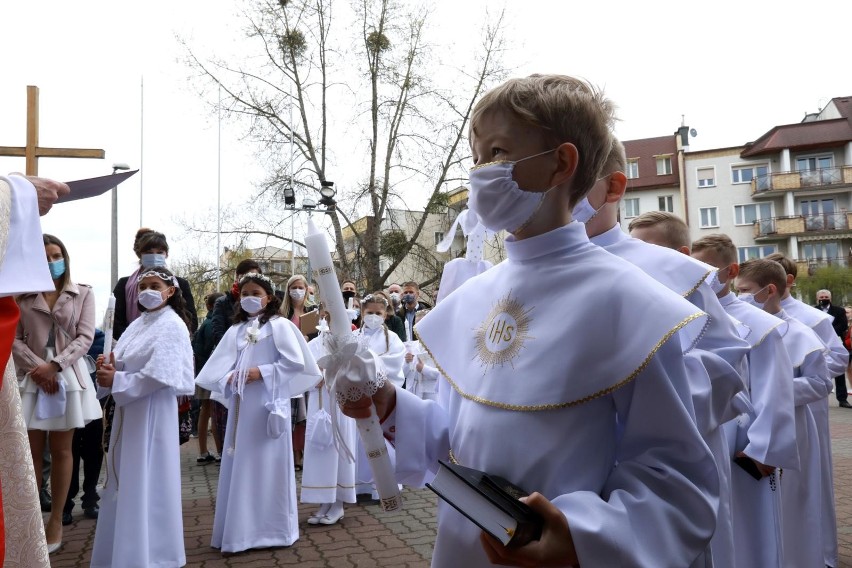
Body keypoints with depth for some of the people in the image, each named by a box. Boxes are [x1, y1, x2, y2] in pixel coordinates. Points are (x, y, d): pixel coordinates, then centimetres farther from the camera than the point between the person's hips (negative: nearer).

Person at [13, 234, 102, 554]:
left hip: (68, 376, -1)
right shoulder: (23, 297, 7)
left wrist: (55, 365, -16)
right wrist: (37, 366, -14)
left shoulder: (83, 294, 5)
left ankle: (56, 521, 14)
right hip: (32, 377, 1)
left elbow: (85, 337, -4)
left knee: (61, 450, 5)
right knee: (31, 451, 5)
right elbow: (15, 339, 1)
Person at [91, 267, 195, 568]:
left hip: (152, 412, -8)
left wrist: (116, 381, -17)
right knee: (125, 481, 14)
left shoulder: (172, 326, -11)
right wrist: (109, 369, -9)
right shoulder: (138, 324, 14)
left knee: (146, 482, -1)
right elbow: (123, 365, 12)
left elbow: (159, 376, -20)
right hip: (128, 411, 8)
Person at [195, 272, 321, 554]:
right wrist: (228, 379, -10)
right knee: (240, 465, 8)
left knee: (267, 464, 1)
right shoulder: (236, 330, 12)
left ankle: (270, 529, 14)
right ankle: (239, 530, 19)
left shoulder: (279, 325, -3)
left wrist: (263, 372, -14)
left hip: (268, 405, -5)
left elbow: (296, 362, -11)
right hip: (241, 406, 5)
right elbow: (219, 366, 10)